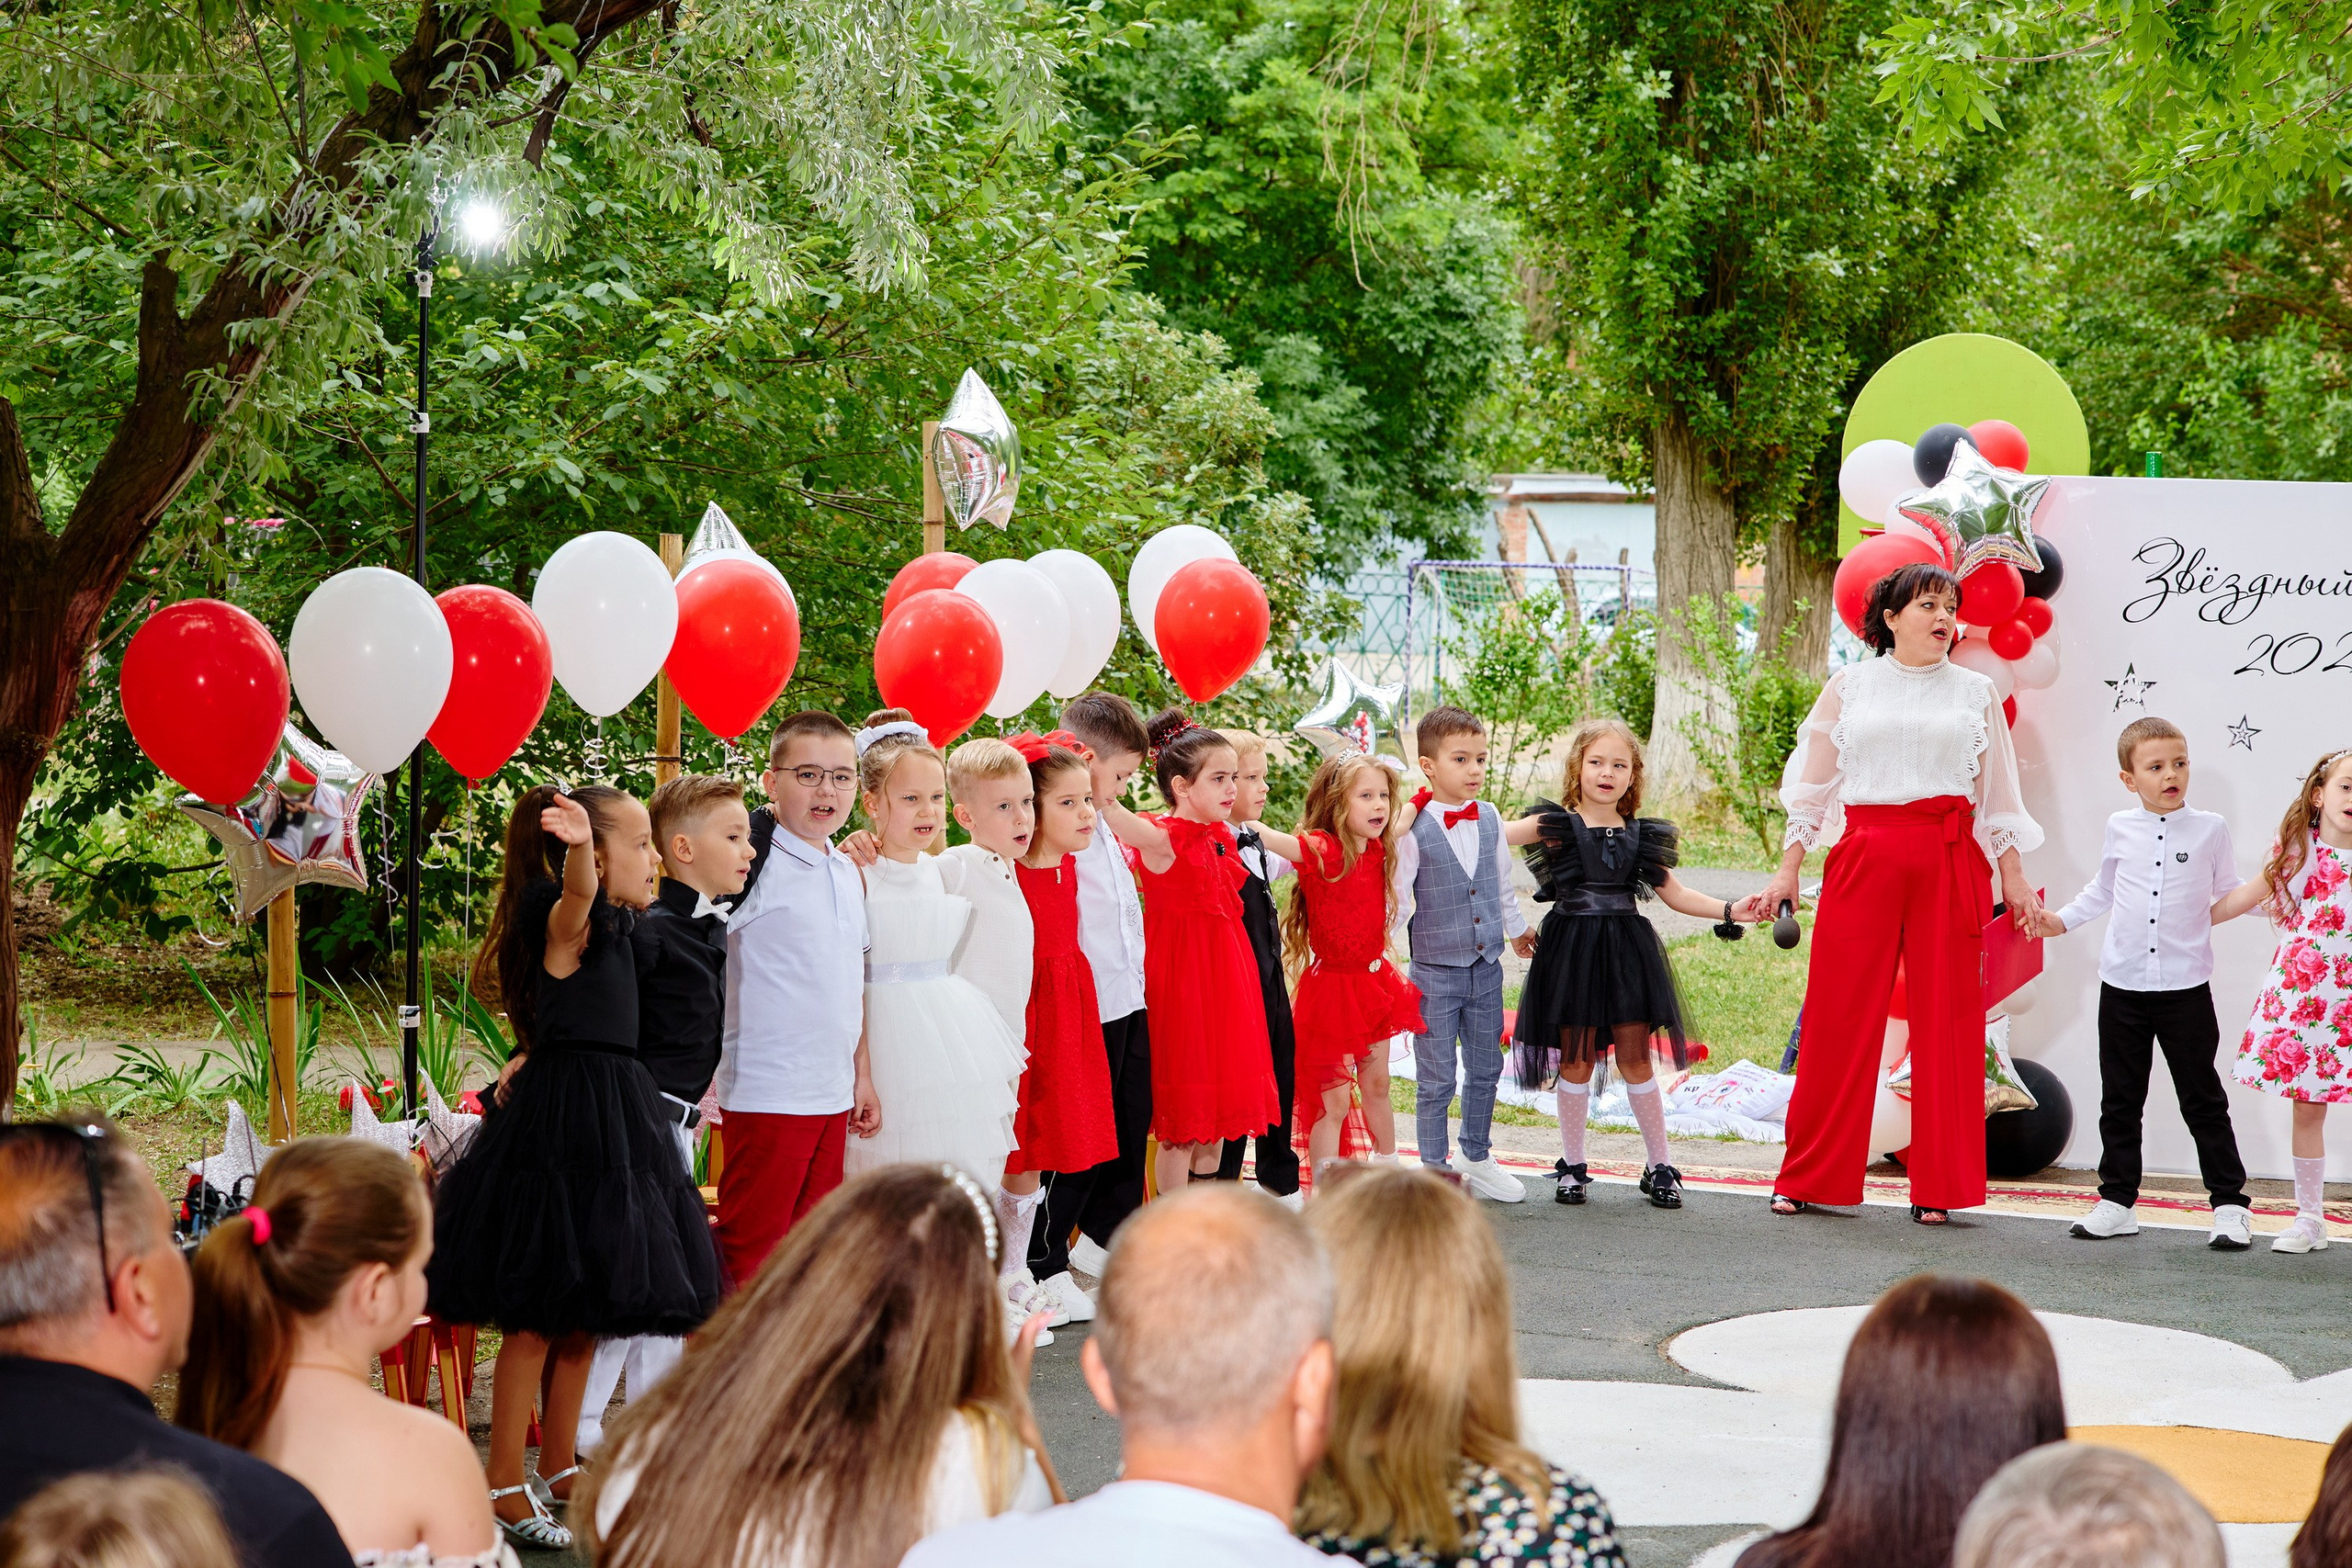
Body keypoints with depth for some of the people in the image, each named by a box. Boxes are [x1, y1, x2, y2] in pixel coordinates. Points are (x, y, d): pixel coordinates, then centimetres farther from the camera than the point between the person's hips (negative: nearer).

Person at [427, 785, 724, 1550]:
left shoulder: (613, 927, 13)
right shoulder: (567, 922, -15)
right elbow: (576, 892, -39)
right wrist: (578, 846, -59)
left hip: (608, 1114, 9)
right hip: (562, 1117, -9)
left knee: (584, 1314, 15)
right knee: (538, 1314, -6)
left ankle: (559, 1466, 26)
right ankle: (504, 1484, -1)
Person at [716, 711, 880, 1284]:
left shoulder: (848, 872, 12)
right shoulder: (756, 861, -11)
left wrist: (861, 1072, 20)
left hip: (835, 1094, 8)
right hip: (768, 1094, -8)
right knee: (751, 1245, -1)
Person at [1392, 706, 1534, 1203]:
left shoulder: (1489, 818, 3)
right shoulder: (1414, 830, -13)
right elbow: (1396, 903, -10)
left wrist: (1517, 929, 30)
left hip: (1486, 967, 5)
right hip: (1435, 971, -5)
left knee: (1486, 1068, 14)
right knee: (1437, 1079, 0)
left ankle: (1476, 1158, 31)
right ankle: (1434, 1171, 13)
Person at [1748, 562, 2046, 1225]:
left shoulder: (1975, 692, 13)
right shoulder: (1850, 686, 10)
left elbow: (1997, 795, 14)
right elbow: (1814, 785, 11)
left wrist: (2014, 878, 8)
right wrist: (1787, 872, 6)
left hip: (1950, 861, 1)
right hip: (1863, 857, -1)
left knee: (1947, 1015, -1)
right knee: (1839, 1014, -2)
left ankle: (1939, 1186, 7)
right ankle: (1807, 1179, 8)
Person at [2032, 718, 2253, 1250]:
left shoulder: (2210, 829, 0)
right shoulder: (2120, 829, 5)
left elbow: (2227, 892, 10)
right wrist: (2062, 920, 17)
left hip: (2185, 986, -2)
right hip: (2123, 984, 3)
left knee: (2203, 1099, 1)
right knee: (2120, 1100, 8)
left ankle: (2230, 1203, 8)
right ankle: (2117, 1201, 16)